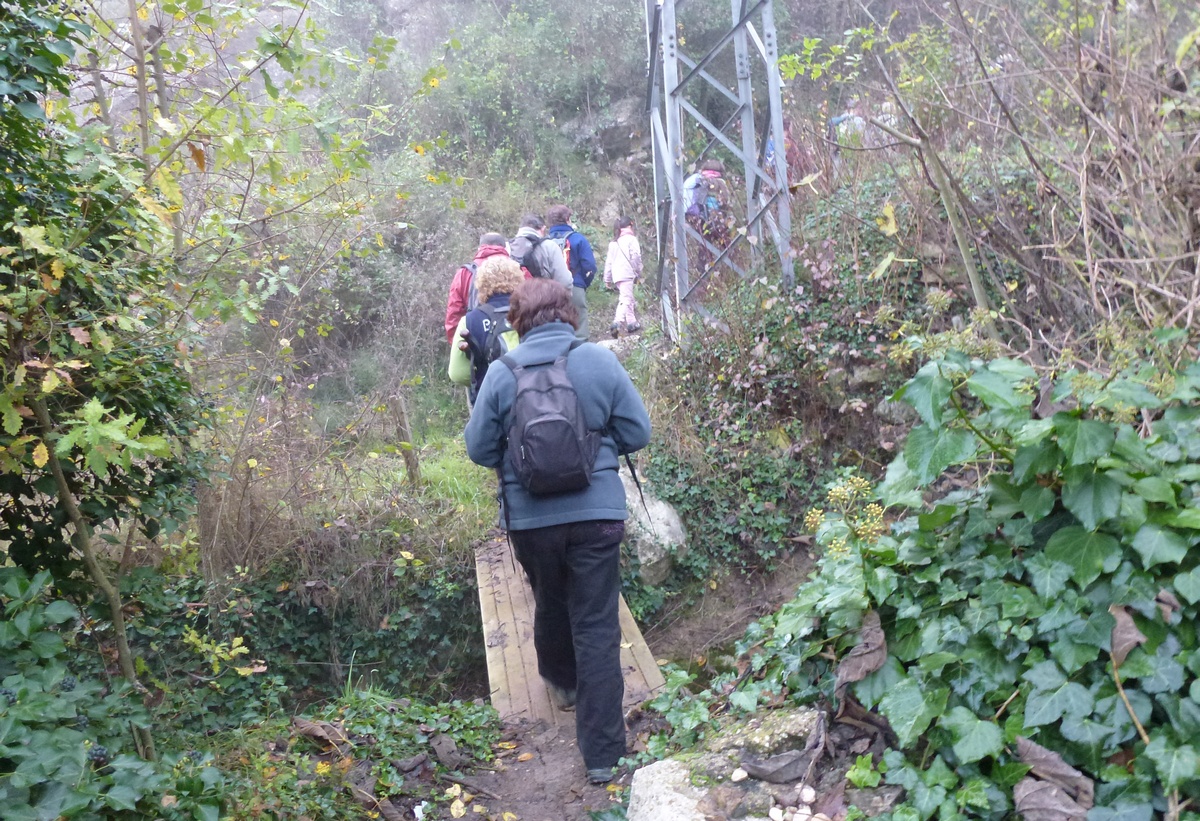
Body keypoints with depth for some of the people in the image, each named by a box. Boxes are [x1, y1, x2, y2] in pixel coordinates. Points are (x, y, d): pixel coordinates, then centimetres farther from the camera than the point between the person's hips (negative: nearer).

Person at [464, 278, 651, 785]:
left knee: (550, 604, 26)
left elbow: (479, 449, -2)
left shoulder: (501, 373, -7)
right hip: (597, 514, -1)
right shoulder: (601, 361, -8)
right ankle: (602, 753, 8)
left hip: (531, 518, 1)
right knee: (597, 627, 4)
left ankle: (561, 683, 51)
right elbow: (637, 434, -3)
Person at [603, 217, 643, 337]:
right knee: (626, 299, -14)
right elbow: (636, 257, -9)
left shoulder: (613, 243, 19)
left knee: (627, 299, 18)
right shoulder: (631, 239, 1)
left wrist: (607, 279, 20)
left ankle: (632, 323, 20)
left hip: (616, 275, 7)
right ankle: (617, 323, -30)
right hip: (627, 274, -7)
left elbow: (608, 262, 18)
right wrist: (639, 273, -2)